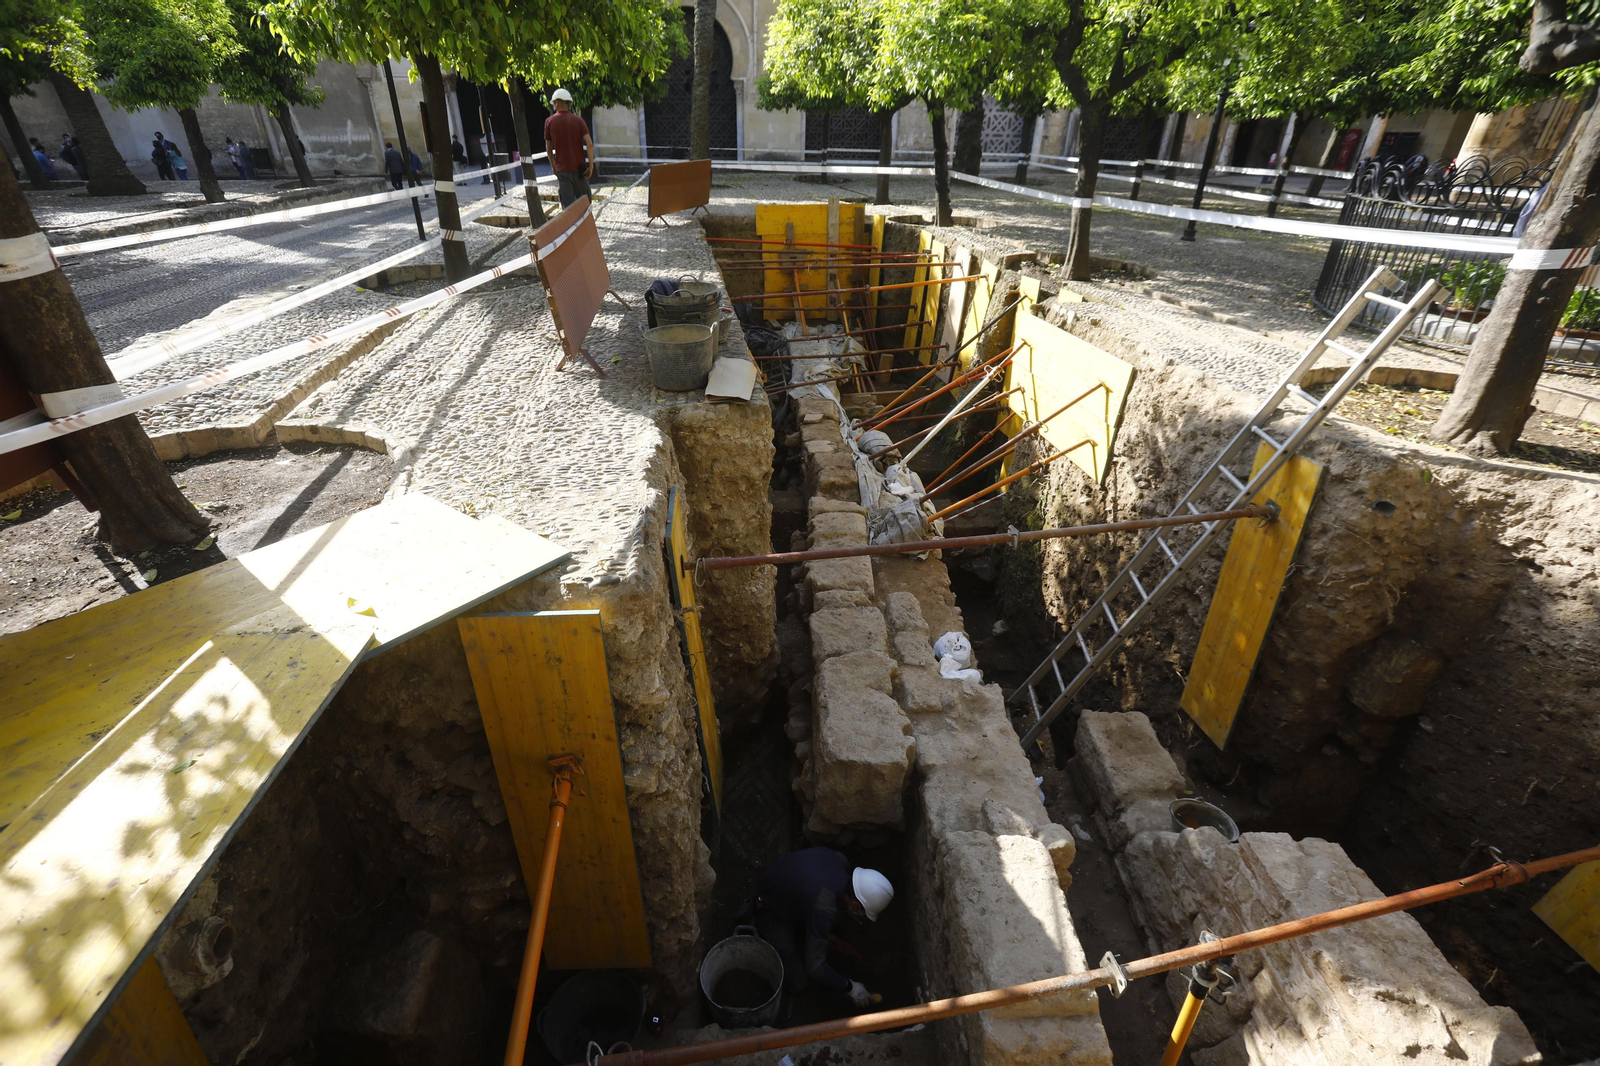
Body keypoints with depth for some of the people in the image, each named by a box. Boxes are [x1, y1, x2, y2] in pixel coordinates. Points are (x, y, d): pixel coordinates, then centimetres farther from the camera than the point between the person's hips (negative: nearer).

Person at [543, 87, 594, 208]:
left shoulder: (549, 121, 1)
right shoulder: (577, 120, 0)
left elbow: (548, 149, 5)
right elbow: (589, 144, -11)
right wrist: (591, 165, -7)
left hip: (562, 169, 0)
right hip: (579, 167, 1)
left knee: (568, 205, -1)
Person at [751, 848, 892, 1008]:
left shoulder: (841, 860, -20)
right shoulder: (823, 909, -38)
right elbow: (815, 968, -30)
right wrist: (849, 988, -14)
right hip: (770, 913, -7)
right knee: (797, 983, 0)